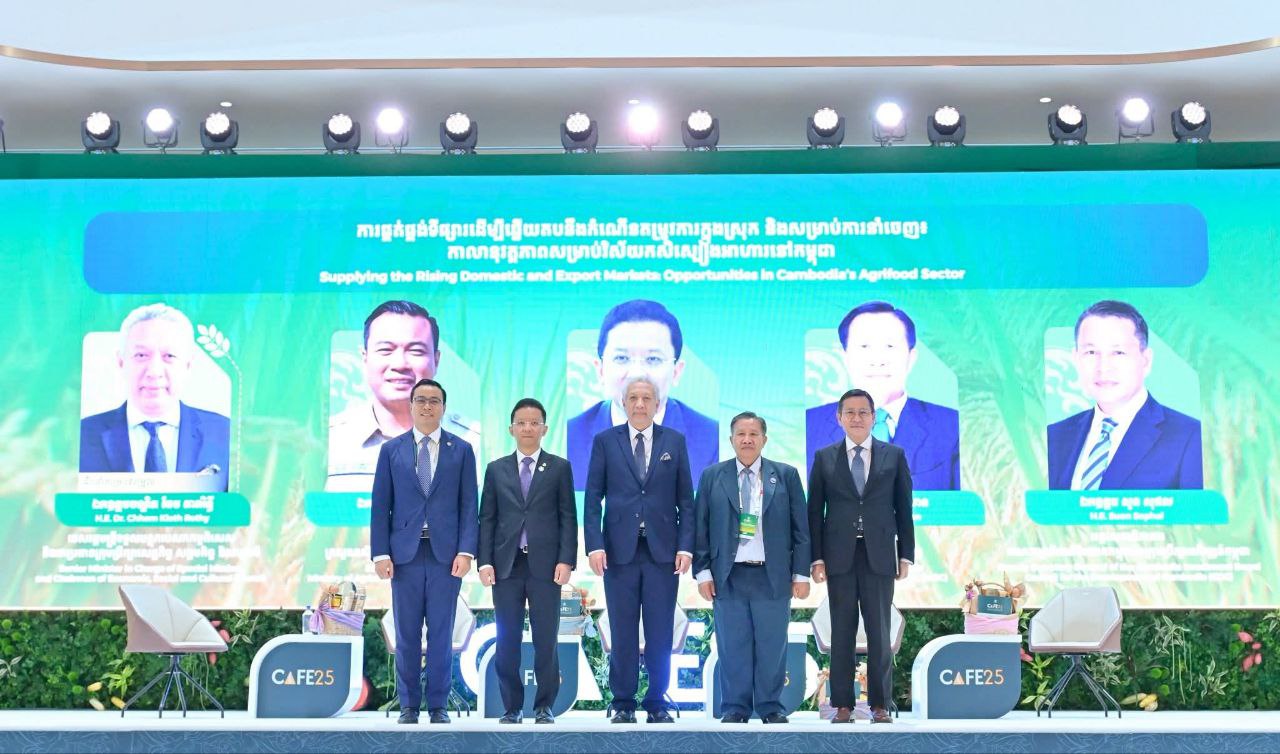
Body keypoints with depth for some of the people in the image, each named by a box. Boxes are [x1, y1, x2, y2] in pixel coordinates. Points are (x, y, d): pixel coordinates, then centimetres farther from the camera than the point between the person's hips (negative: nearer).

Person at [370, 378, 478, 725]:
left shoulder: (461, 450, 6)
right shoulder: (391, 450, 8)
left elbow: (468, 505, 2)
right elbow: (380, 505, 5)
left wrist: (466, 551, -8)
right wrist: (380, 553, -3)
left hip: (446, 553, 0)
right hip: (405, 553, 1)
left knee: (441, 633, 4)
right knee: (407, 634, 6)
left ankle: (438, 705, 13)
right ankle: (409, 705, 15)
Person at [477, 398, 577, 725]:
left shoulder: (559, 467, 7)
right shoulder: (496, 469, 12)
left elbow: (568, 517, 3)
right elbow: (487, 519, 8)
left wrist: (566, 560, -7)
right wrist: (484, 561, -2)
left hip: (545, 565, -1)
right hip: (506, 565, 2)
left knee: (546, 640, 1)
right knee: (507, 641, 4)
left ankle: (544, 707, 12)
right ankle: (512, 707, 12)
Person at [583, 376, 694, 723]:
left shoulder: (675, 441, 7)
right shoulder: (605, 441, 5)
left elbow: (685, 498, 6)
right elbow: (593, 498, 3)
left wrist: (685, 546, -2)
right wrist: (594, 545, -7)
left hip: (663, 550, 1)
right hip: (620, 550, -1)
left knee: (660, 632, 3)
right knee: (623, 632, 4)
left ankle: (657, 702, 14)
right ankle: (623, 703, 14)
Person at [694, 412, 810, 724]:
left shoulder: (786, 475, 5)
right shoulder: (712, 476, 6)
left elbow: (800, 527, 5)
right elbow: (701, 527, 5)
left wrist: (801, 573, 1)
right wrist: (703, 572, -1)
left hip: (773, 576, 0)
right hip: (728, 577, 0)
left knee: (772, 646, 5)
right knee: (733, 647, 4)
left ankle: (771, 707, 17)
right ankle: (735, 708, 14)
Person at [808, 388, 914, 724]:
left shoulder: (894, 456, 6)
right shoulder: (824, 458, 6)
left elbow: (903, 509, 7)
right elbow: (815, 511, 5)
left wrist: (906, 555, 2)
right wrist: (816, 558, -2)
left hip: (879, 555, 0)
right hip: (839, 557, 0)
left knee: (879, 633, 3)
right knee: (842, 633, 4)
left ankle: (879, 705, 11)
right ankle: (843, 705, 10)